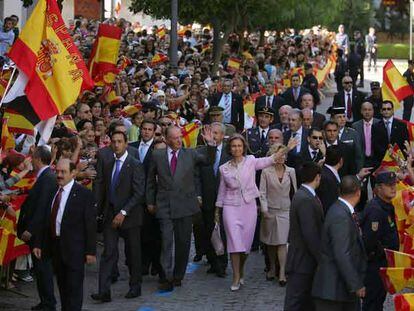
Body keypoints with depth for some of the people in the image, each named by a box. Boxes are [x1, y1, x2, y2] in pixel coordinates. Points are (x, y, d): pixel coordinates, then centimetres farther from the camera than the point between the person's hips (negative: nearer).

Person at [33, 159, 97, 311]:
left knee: (74, 288, -3)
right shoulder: (53, 193, 10)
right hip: (55, 246, 6)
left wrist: (91, 251, -13)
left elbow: (90, 225, -10)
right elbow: (47, 221, 14)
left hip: (74, 250, -6)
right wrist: (38, 244, 9)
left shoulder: (84, 194, -9)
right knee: (62, 287, 13)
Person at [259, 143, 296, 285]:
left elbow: (295, 191, 8)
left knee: (282, 242, -8)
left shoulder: (291, 171, 3)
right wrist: (264, 210, -11)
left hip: (285, 211, 0)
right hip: (270, 211, 0)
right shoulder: (266, 172, -2)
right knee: (270, 242, 10)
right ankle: (272, 268, 25)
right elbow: (262, 192, -3)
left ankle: (282, 273, -10)